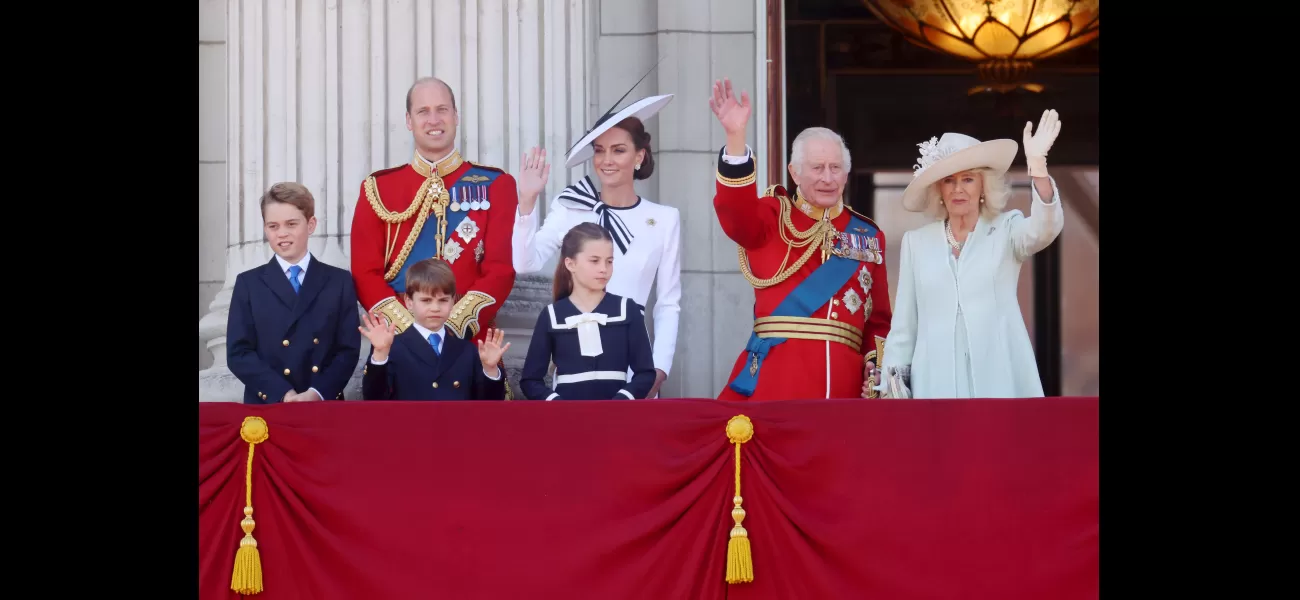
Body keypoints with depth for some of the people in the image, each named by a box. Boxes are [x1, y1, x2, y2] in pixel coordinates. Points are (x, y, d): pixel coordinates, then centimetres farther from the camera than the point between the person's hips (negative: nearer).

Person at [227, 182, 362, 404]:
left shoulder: (340, 282, 9)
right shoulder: (249, 284, 8)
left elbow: (348, 349, 3)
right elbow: (238, 352, -1)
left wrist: (318, 393, -14)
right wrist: (282, 394, -14)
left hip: (325, 407, 0)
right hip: (266, 407, 0)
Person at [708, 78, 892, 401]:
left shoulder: (868, 235, 17)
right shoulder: (772, 216, 8)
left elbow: (878, 318, 18)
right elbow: (736, 212, -16)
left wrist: (877, 363, -1)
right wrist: (736, 136, -28)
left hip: (843, 379, 3)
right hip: (775, 374, -3)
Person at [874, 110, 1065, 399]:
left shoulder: (1007, 230, 7)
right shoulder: (916, 242, 12)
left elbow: (1045, 228, -16)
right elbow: (903, 325, 13)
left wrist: (1037, 164, -30)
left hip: (998, 379, -1)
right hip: (936, 381, 2)